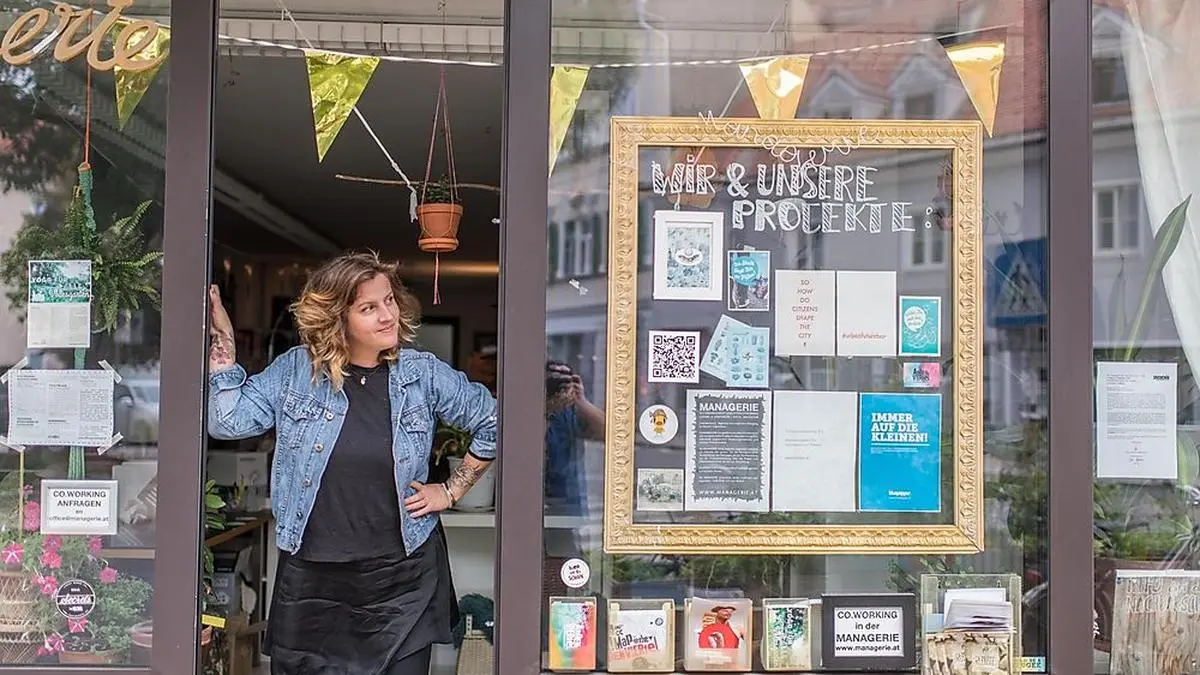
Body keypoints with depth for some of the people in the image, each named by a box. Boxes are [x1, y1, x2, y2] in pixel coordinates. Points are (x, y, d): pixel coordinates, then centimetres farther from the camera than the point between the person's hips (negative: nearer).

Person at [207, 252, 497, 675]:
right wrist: (222, 342, -12)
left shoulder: (423, 374, -2)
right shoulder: (295, 370, -1)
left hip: (402, 581, 0)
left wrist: (452, 490, 6)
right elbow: (228, 421, -6)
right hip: (310, 580, 1)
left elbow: (492, 422, 8)